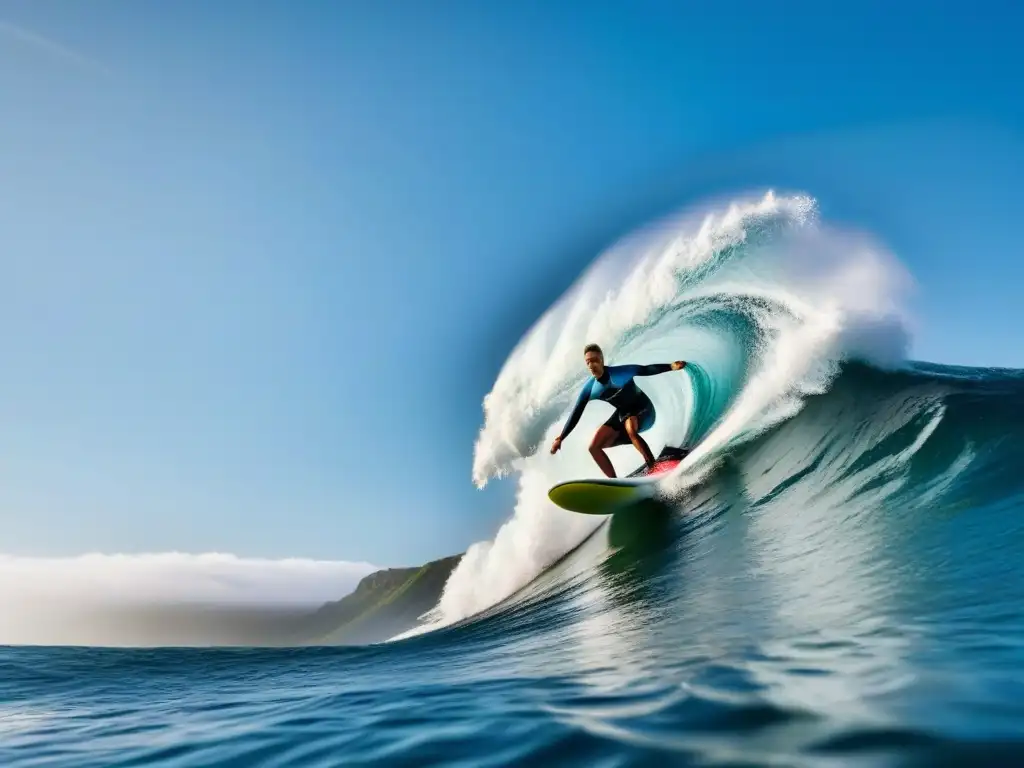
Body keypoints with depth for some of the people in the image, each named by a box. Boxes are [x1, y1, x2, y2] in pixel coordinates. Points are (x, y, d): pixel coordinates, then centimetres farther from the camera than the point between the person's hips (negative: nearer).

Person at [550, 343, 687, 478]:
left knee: (630, 428, -41)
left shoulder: (619, 372, -24)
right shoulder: (589, 387, -8)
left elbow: (645, 370, -23)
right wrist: (560, 438, -4)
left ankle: (654, 469, -32)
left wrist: (671, 366, -38)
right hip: (623, 413, 7)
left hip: (643, 409, -6)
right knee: (594, 447, 0)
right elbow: (576, 413, -3)